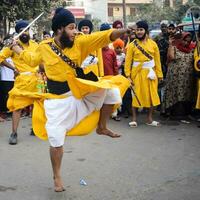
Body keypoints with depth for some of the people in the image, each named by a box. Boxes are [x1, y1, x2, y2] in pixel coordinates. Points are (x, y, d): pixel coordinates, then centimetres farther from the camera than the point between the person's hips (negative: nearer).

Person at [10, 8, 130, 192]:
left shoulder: (79, 42, -8)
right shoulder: (44, 47, -7)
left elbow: (106, 36, -19)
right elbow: (32, 60, 16)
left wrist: (125, 30, -34)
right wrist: (16, 48, 22)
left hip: (79, 93, 2)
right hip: (57, 101, -1)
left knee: (111, 91, -15)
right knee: (56, 140, 1)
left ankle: (102, 127, 9)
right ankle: (57, 177, 26)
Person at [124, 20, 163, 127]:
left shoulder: (153, 44, 4)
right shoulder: (132, 45, -1)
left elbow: (157, 60, 3)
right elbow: (128, 61, -4)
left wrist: (159, 74, 0)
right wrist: (128, 75, -11)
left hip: (150, 73, 2)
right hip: (137, 73, -2)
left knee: (151, 95, 7)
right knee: (136, 95, 2)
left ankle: (150, 118, 18)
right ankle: (134, 119, 11)